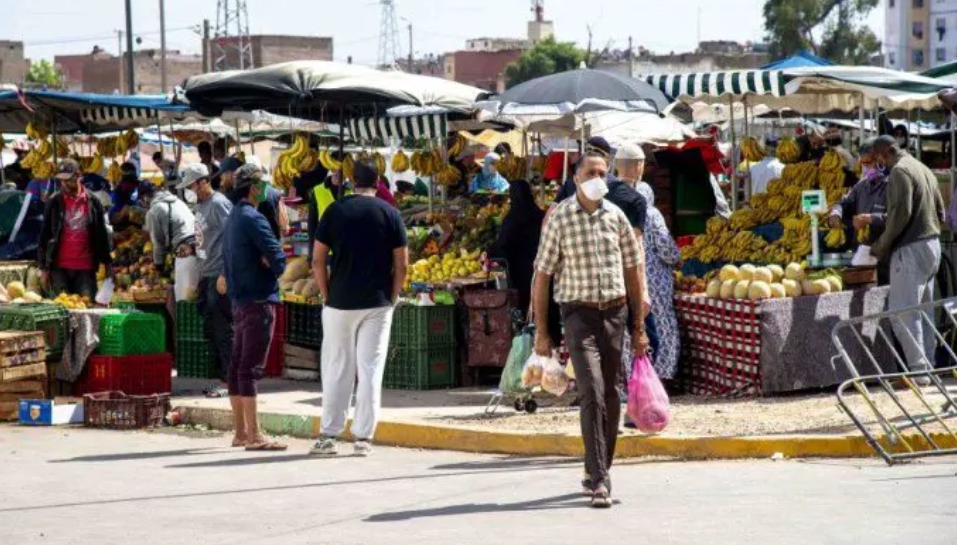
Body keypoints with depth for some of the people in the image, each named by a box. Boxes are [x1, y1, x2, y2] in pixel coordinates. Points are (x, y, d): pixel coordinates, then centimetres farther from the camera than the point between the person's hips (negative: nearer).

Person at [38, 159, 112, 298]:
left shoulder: (93, 201, 4)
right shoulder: (54, 202, 3)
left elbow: (102, 234, 8)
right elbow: (44, 235, 5)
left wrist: (106, 263, 4)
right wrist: (44, 268, 1)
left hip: (86, 268, 0)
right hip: (59, 267, 0)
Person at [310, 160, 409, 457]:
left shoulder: (335, 210, 0)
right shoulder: (389, 213, 0)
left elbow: (318, 260, -2)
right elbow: (401, 264, -2)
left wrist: (327, 296, 6)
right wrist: (392, 298, 8)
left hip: (340, 302, 0)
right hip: (378, 304, 0)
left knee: (336, 369, 7)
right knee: (370, 369, 3)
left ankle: (328, 436, 8)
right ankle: (363, 437, 3)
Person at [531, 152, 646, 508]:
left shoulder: (616, 217, 6)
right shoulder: (560, 219, -4)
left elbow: (632, 271, 13)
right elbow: (542, 275, -1)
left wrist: (639, 326, 11)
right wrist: (541, 331, -4)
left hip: (615, 312, 4)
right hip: (579, 313, -4)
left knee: (611, 397, 8)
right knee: (592, 394, -15)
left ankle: (595, 473, 22)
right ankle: (599, 481, -17)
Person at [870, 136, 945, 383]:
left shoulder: (899, 170, -11)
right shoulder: (924, 169, 18)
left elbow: (900, 213, -19)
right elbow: (940, 212, 20)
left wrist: (881, 247, -11)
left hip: (911, 249, -10)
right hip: (932, 244, 10)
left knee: (902, 313, -8)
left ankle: (919, 370, -11)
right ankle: (928, 366, 16)